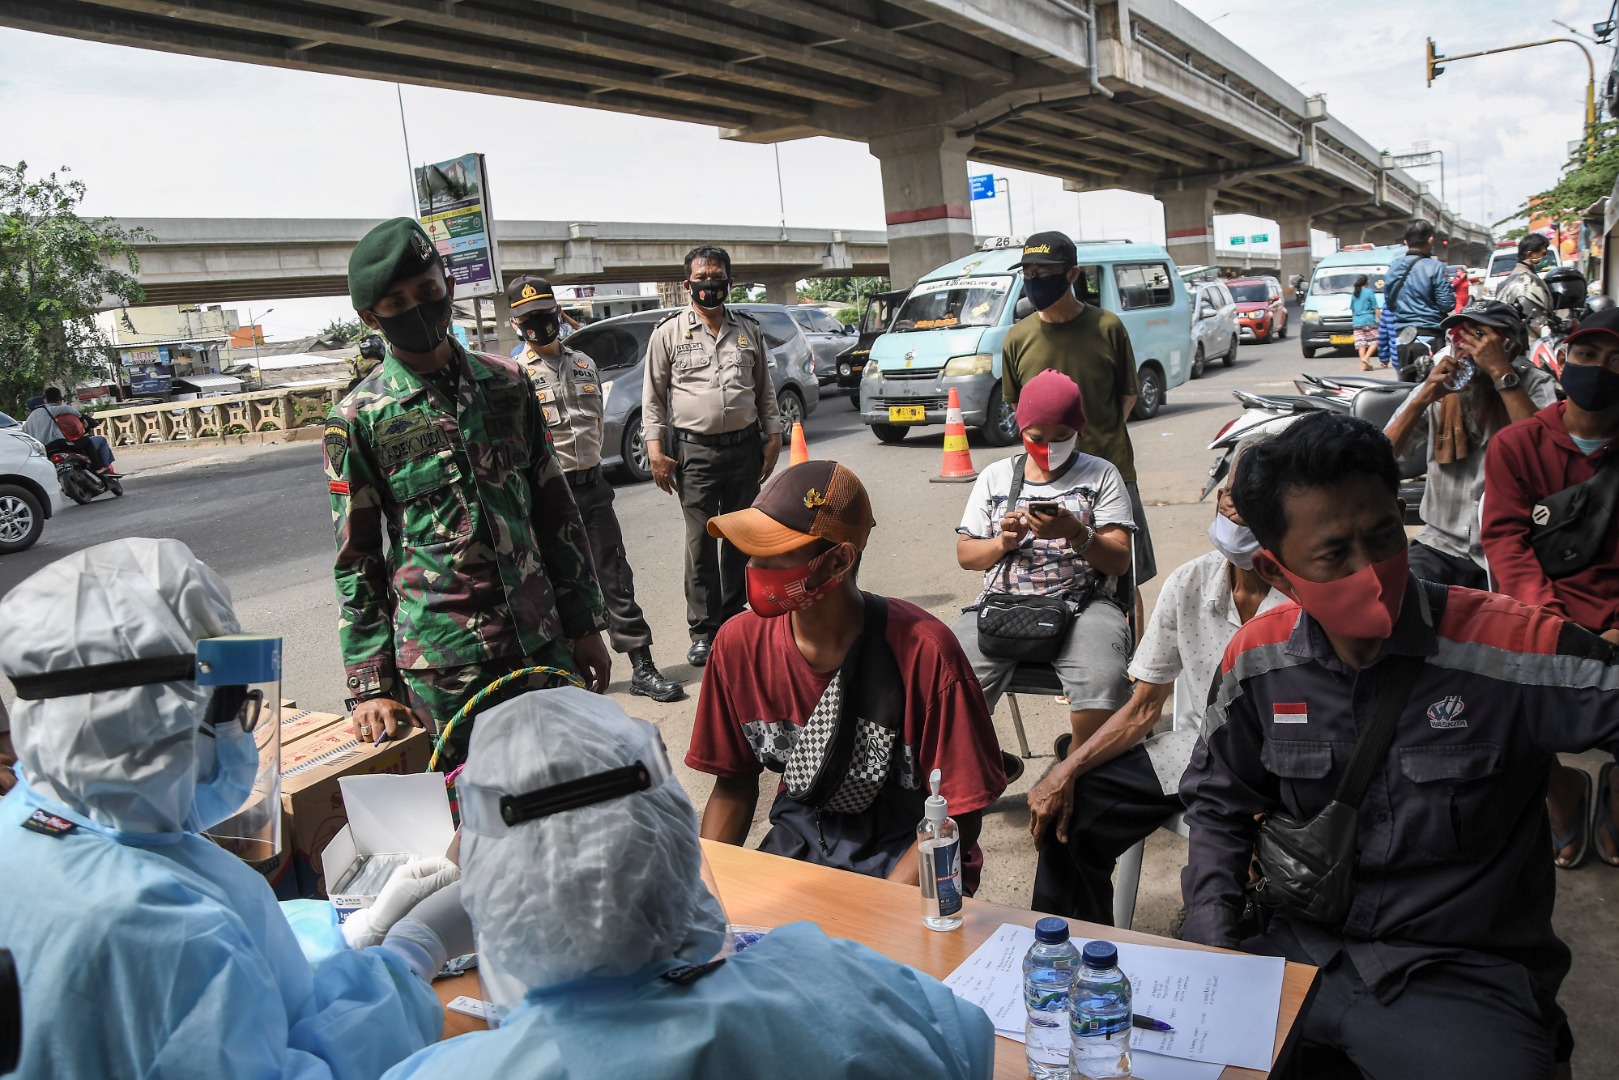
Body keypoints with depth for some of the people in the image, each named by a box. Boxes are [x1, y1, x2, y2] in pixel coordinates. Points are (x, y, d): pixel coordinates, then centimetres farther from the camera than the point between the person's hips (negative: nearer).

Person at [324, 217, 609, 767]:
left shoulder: (507, 383, 7)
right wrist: (371, 686, -4)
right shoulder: (358, 419, -2)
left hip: (541, 643, 3)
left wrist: (584, 623, 9)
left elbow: (556, 511, 10)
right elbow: (356, 562, 0)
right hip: (442, 664, -3)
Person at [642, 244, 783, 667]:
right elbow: (653, 396, 3)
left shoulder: (749, 329, 11)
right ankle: (704, 631, 5)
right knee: (700, 542, -4)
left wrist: (773, 436, 8)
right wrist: (655, 448, -4)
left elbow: (765, 388, 16)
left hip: (745, 446, 3)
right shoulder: (669, 333, 2)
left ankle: (733, 619, 24)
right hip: (696, 452, -3)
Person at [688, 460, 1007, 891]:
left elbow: (961, 814, -15)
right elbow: (734, 784, 6)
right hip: (797, 839, 4)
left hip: (906, 857, -4)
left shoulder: (923, 651, -22)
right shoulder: (740, 643, -8)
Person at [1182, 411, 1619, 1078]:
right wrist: (1215, 937, -1)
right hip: (1298, 946, 3)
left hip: (1463, 980, -2)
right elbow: (1218, 803, 10)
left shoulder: (1514, 647, -15)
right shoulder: (1257, 660, -3)